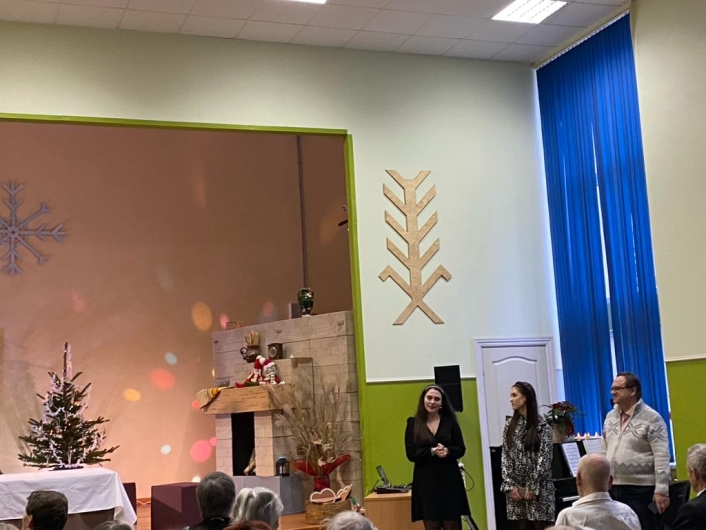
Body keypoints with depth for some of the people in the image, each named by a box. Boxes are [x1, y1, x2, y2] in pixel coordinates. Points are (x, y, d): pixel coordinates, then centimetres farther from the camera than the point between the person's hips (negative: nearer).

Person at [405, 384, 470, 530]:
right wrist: (432, 451, -19)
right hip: (426, 482, 0)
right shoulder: (413, 423, 2)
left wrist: (448, 451, -18)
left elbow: (461, 449, 3)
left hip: (449, 479, 1)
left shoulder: (450, 421, 4)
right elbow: (411, 453, -4)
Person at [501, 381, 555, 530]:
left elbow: (544, 458, -9)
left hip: (538, 488, -4)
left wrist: (532, 487, -13)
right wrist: (510, 485, -4)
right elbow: (505, 457, 6)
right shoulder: (510, 425, 9)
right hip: (516, 488, 4)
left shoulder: (542, 425, -4)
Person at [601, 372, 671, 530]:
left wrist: (661, 490, -19)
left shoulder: (651, 418, -9)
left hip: (641, 489, -6)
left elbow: (661, 457, -14)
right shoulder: (610, 417, 12)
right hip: (613, 489, 6)